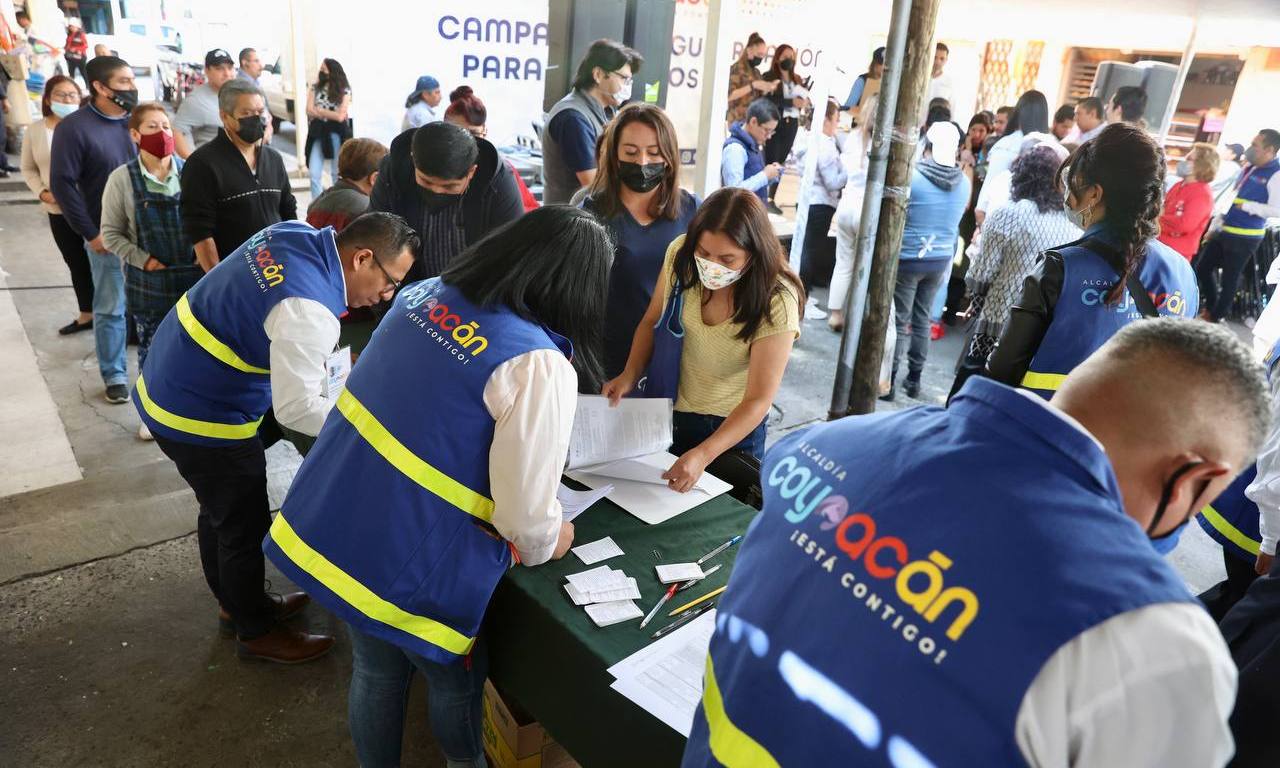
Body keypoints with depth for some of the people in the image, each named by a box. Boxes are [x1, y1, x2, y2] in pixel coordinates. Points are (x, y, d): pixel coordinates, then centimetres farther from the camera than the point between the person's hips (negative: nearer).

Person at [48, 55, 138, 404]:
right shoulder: (74, 127, -8)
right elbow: (62, 184, -9)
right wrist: (90, 233, -10)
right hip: (108, 235, -4)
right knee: (110, 308, 5)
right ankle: (115, 376, 17)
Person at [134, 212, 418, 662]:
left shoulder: (294, 234, -5)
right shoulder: (307, 311, -32)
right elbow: (296, 410, -28)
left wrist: (313, 366, 7)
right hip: (201, 420, -9)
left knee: (220, 511, 25)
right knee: (244, 529, 9)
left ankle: (235, 603, 46)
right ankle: (257, 632, 30)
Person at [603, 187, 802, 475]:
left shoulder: (776, 303, -25)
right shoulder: (681, 254, -16)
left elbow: (758, 401, -25)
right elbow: (651, 322, 0)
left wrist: (703, 455, -37)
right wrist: (629, 376, -16)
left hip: (732, 429, -3)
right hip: (665, 413, 4)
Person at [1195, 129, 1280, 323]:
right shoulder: (1249, 168, 11)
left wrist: (1247, 206, -25)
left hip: (1244, 238, -8)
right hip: (1224, 231, 8)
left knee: (1229, 278, 2)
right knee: (1203, 268, 15)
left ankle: (1216, 318, 16)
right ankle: (1211, 308, 31)